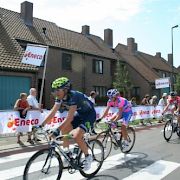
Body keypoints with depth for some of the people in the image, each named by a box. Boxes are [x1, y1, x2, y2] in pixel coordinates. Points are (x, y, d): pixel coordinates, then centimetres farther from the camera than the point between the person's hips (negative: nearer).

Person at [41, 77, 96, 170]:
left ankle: (88, 157, 2)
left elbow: (69, 118, -39)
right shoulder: (60, 97, -10)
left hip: (89, 114, -8)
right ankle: (67, 154, 8)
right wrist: (41, 125, -16)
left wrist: (57, 130, -44)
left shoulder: (73, 96, -33)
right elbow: (52, 113, -10)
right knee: (64, 129, -8)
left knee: (77, 136, -21)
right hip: (79, 114, 8)